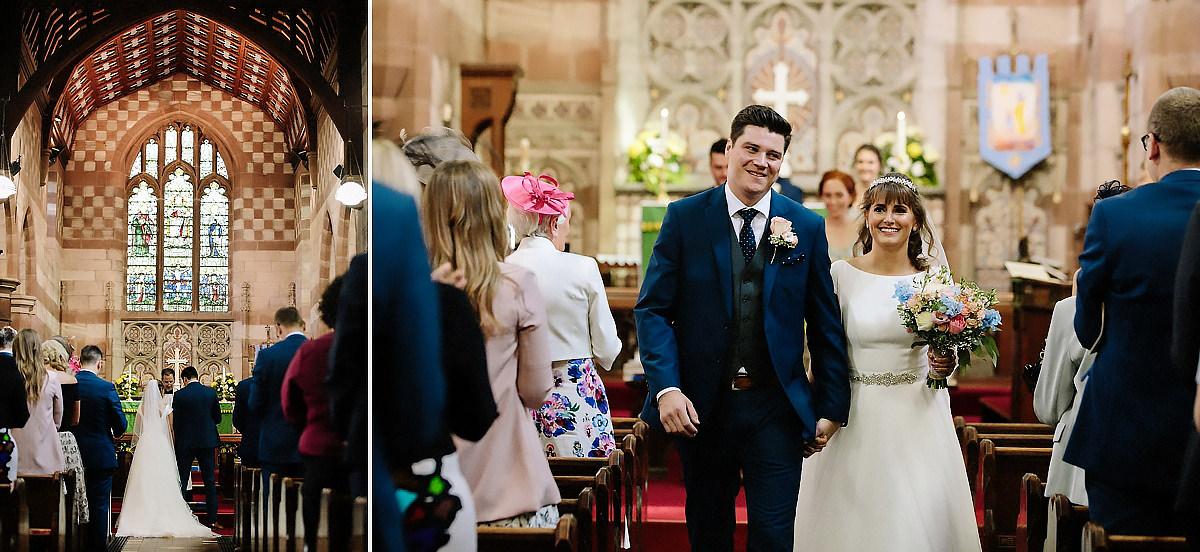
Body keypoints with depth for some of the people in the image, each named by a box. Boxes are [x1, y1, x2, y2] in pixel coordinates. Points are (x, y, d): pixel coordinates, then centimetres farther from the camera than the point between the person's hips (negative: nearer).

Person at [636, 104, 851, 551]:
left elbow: (825, 325, 5)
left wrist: (832, 408, 2)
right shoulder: (685, 218, -1)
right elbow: (653, 308, -4)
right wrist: (666, 388, -16)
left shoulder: (808, 228, 3)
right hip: (701, 407, 0)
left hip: (776, 409, 0)